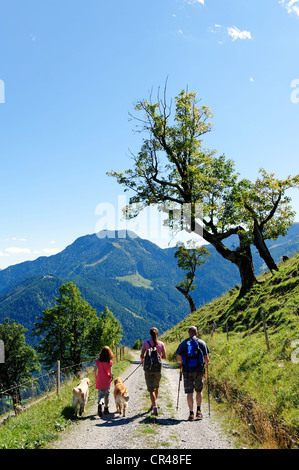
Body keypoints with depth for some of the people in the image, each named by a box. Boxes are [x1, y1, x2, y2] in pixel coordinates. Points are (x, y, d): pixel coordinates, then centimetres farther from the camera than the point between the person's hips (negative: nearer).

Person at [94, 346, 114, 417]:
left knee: (100, 394, 5)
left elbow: (94, 370, -3)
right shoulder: (109, 362, -11)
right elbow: (110, 372, -12)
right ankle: (106, 408, 23)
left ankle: (99, 403, -24)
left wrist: (95, 378, 10)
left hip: (99, 380, 1)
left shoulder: (98, 360, -4)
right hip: (107, 380, -1)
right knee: (106, 394, 17)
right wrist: (111, 377, 10)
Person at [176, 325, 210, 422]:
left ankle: (191, 414, 3)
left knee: (189, 392, 5)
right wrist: (207, 362, 22)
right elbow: (206, 358, 0)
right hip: (199, 370, 0)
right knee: (199, 391, 18)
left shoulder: (183, 343, 3)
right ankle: (198, 411, 17)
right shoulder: (202, 343, 1)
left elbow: (178, 357, 5)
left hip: (187, 371, 0)